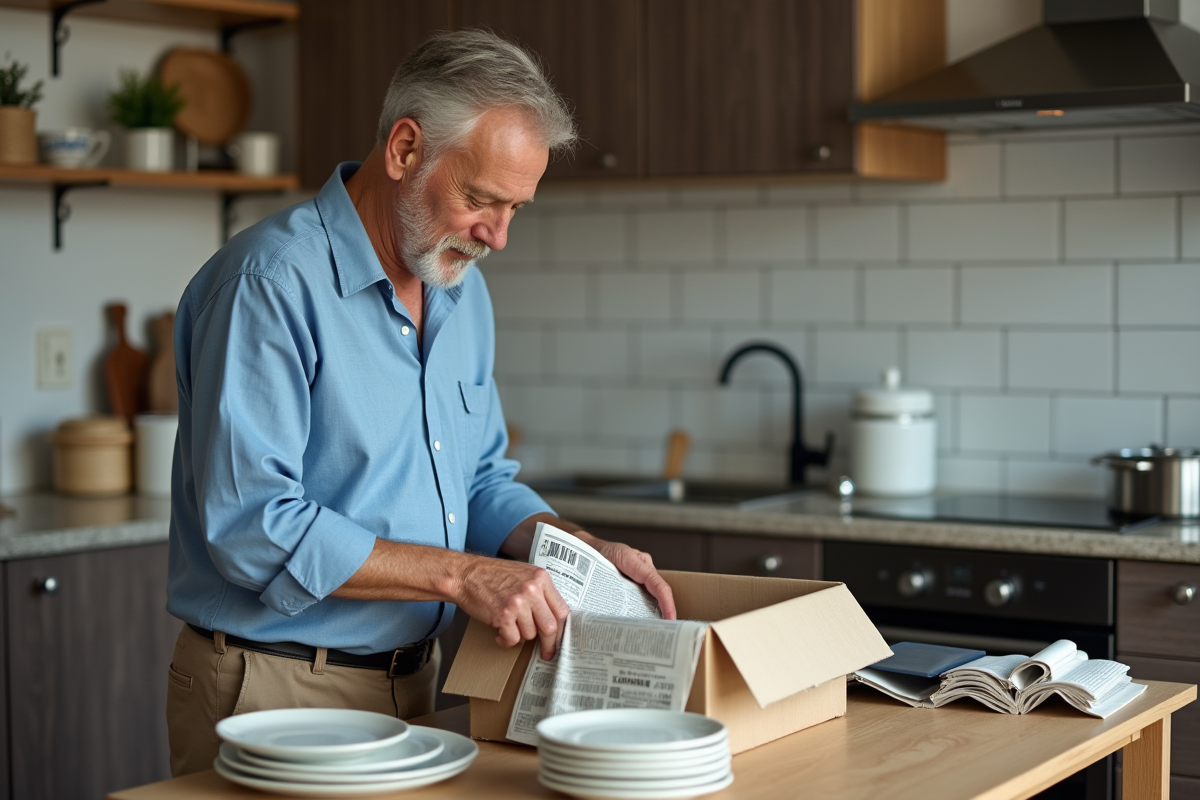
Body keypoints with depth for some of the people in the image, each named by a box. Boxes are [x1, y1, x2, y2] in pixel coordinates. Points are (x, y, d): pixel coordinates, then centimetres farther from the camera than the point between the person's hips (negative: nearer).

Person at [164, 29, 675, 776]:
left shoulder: (464, 292, 8)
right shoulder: (271, 281, -19)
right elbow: (251, 524, -25)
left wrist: (578, 547, -2)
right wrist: (460, 575, -24)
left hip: (413, 683, 8)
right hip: (274, 691, -7)